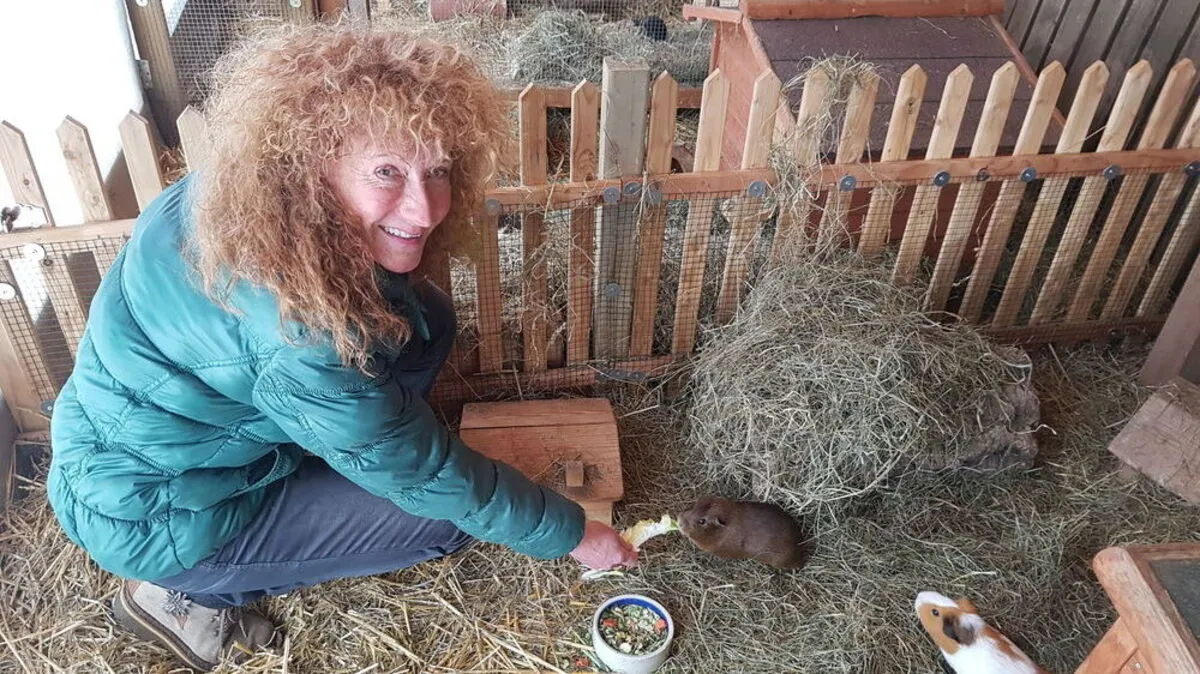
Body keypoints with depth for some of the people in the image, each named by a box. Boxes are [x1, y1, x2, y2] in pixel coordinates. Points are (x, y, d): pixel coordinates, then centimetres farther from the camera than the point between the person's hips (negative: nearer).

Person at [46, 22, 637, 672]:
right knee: (445, 516, -8)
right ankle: (184, 592, 3)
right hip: (146, 512, -7)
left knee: (425, 317, -4)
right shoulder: (293, 334, -38)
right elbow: (427, 475, -25)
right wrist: (569, 533, -12)